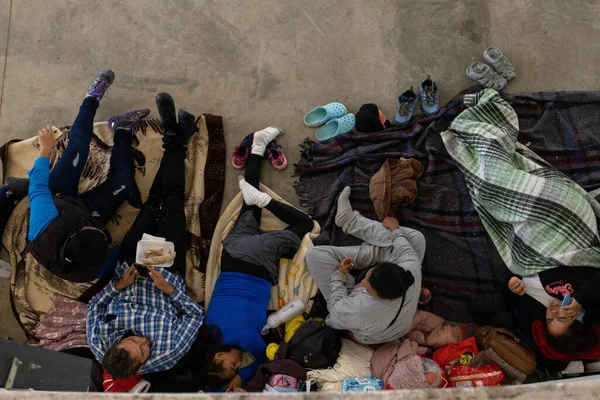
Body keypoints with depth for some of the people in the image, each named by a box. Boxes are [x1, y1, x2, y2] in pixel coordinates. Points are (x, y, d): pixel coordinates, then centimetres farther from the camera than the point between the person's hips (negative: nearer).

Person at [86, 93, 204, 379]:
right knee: (172, 202, 0)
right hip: (167, 271, -1)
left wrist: (117, 285, -28)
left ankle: (174, 137, 25)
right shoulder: (167, 355, -38)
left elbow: (95, 307, -12)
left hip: (130, 265, 2)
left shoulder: (100, 349, -32)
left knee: (154, 201, 4)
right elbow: (196, 315, -22)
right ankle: (176, 139, 25)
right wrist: (169, 289, -33)